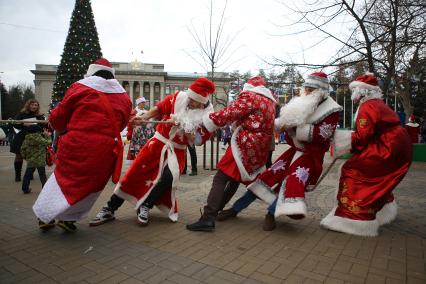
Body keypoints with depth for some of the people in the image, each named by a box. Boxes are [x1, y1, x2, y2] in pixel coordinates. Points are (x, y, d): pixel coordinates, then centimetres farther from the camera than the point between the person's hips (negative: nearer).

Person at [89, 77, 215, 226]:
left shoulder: (206, 115, -12)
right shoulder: (178, 97, -10)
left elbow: (197, 141, -15)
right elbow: (159, 108, -5)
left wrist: (182, 124, -26)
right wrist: (144, 117, -22)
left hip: (177, 150, -1)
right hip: (159, 141, 1)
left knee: (169, 176, -24)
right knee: (134, 172, -3)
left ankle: (145, 207, 0)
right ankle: (109, 209, 9)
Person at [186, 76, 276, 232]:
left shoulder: (249, 95, -4)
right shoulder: (270, 101, 21)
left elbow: (230, 113, -14)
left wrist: (206, 121, -10)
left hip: (245, 145, -9)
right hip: (261, 150, 9)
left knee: (220, 178, -10)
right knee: (235, 177, 19)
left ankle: (207, 219, -18)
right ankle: (216, 208, 29)